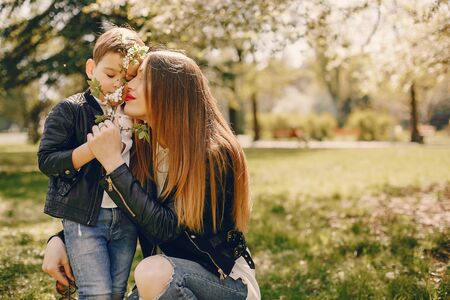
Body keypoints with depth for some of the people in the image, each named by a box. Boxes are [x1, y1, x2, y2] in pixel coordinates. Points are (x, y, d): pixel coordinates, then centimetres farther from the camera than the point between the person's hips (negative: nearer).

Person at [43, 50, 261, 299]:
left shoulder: (214, 155, -22)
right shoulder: (142, 149, -3)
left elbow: (164, 228, -27)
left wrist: (113, 162, -27)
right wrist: (60, 239, -5)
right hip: (174, 278, 6)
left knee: (154, 271, -34)